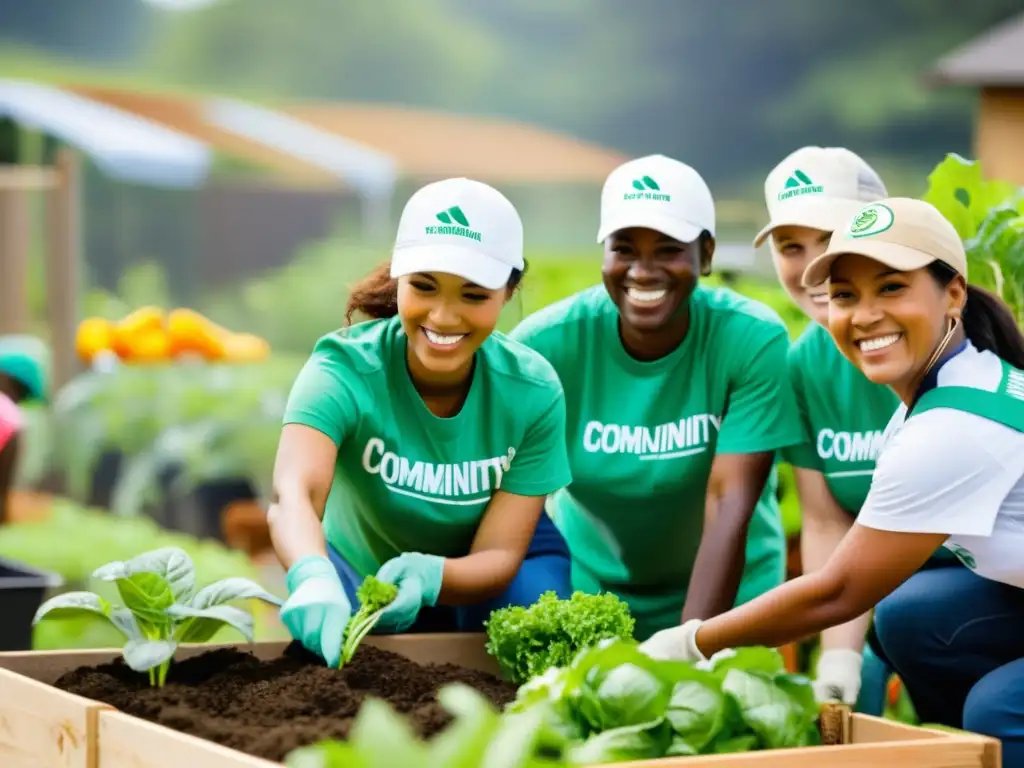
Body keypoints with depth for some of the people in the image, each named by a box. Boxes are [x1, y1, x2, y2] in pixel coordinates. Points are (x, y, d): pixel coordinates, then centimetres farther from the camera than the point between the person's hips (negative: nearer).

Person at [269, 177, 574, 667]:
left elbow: (500, 553, -24)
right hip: (360, 574, 1)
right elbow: (294, 492, -49)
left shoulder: (532, 392, -24)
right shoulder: (345, 369, -31)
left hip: (475, 582, 0)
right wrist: (314, 578, -72)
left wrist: (430, 575, -48)